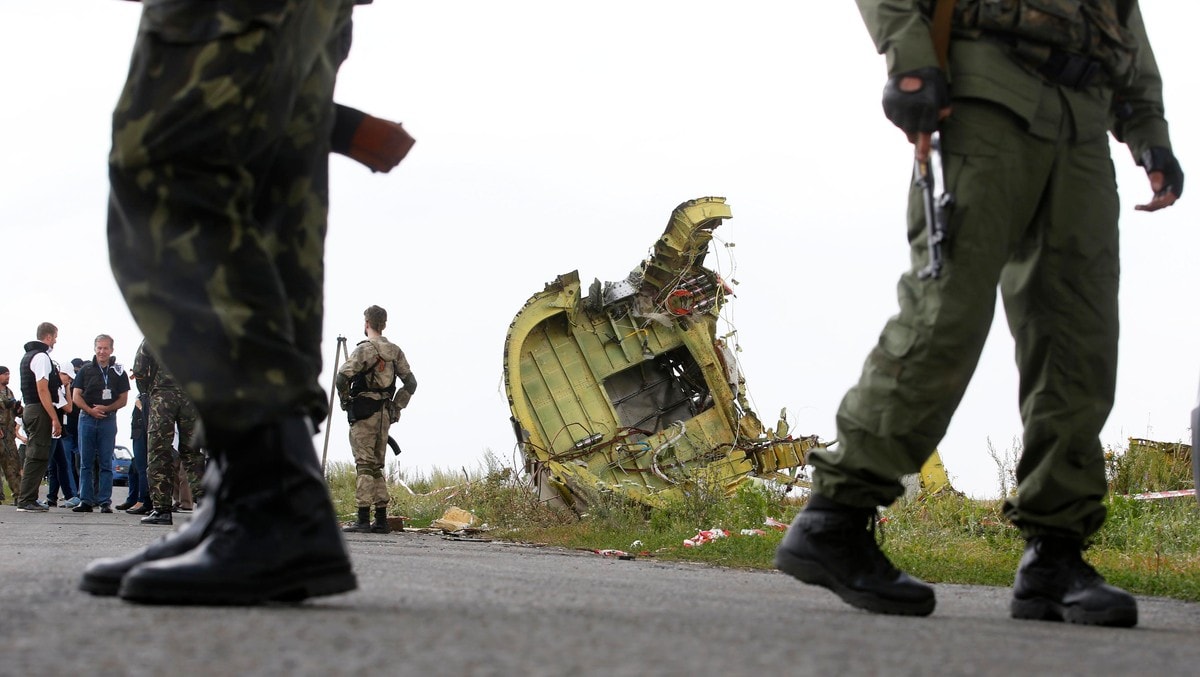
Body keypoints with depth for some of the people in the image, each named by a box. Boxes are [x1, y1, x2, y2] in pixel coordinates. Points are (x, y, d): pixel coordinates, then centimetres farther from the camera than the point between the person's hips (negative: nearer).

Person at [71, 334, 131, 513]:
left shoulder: (118, 371, 7)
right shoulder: (86, 369, 7)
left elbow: (123, 400, 6)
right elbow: (76, 396, 5)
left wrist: (106, 408, -11)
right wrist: (90, 410, -11)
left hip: (108, 420, -1)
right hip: (87, 418, 1)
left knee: (105, 463, -1)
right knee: (86, 462, 1)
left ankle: (105, 501, 1)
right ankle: (86, 500, 3)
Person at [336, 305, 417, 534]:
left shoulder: (364, 350, -10)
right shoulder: (395, 351, 10)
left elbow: (341, 378, -20)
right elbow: (410, 383, 11)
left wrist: (345, 400, -3)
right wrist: (396, 408, 14)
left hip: (364, 413, -6)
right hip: (384, 415, 6)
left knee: (364, 465, -7)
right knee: (377, 466, 13)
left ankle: (363, 519, -11)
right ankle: (381, 519, 10)